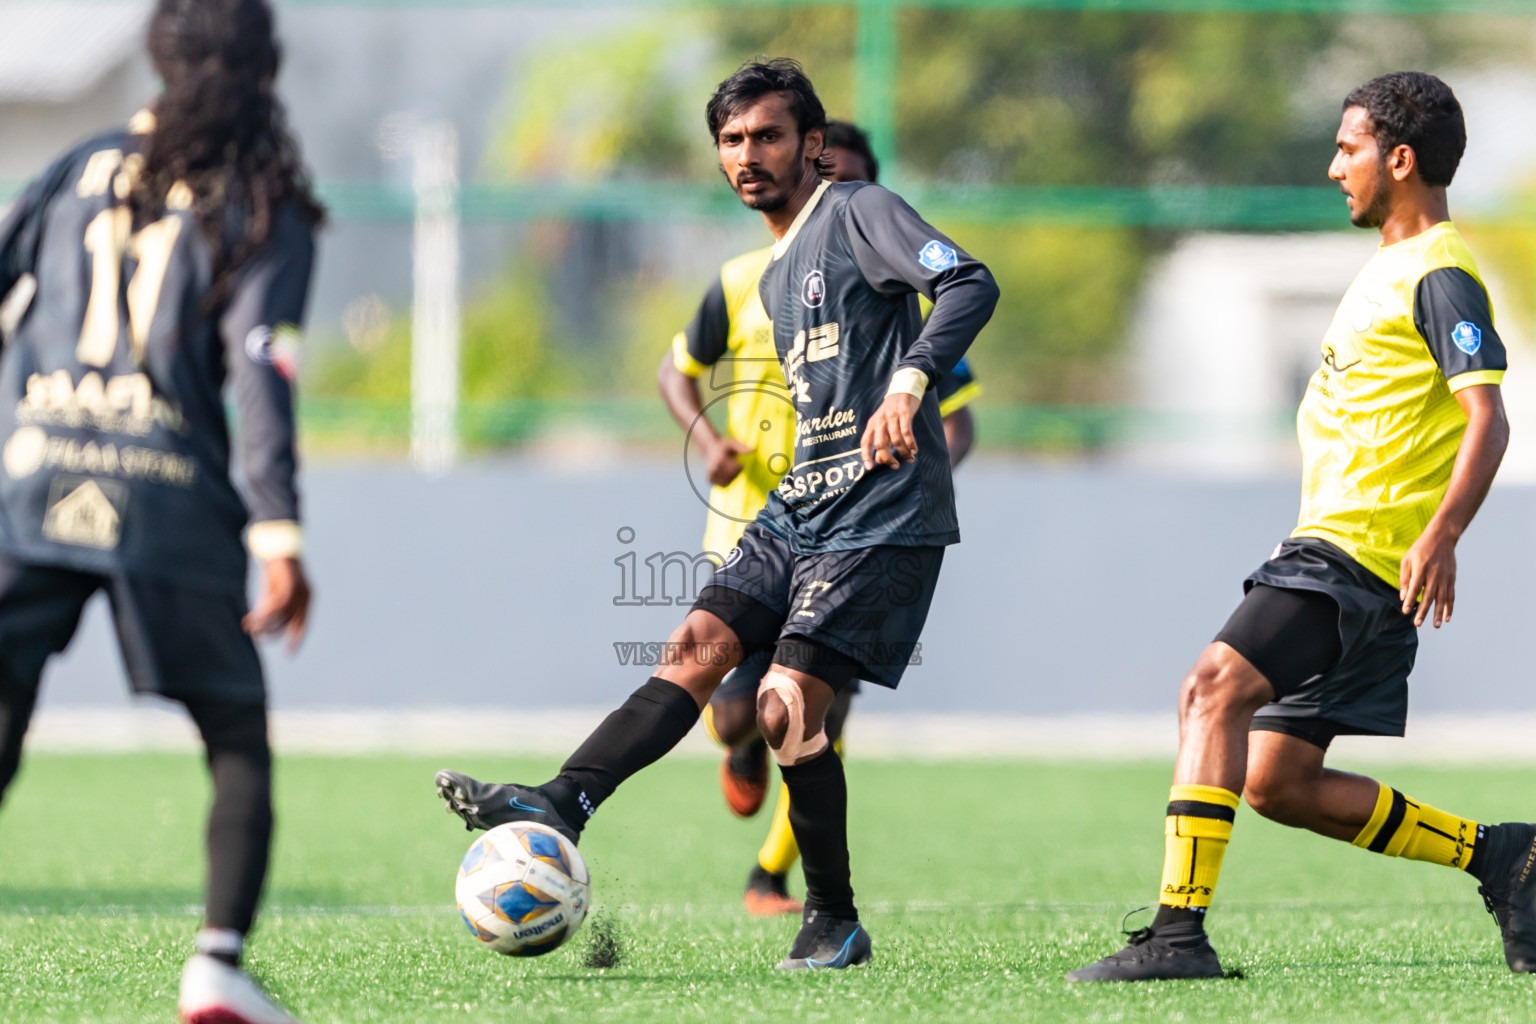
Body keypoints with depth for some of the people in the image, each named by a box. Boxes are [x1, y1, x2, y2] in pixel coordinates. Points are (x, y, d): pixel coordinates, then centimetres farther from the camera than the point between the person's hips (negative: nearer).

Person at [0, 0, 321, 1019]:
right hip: (172, 503, -2)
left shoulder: (87, 167, 15)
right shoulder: (267, 209, 4)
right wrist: (279, 534, -9)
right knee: (240, 744, 12)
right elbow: (257, 363, -6)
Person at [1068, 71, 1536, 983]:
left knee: (1216, 686, -24)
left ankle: (1180, 932, -30)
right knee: (1279, 785, 8)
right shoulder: (1396, 265, 21)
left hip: (1359, 551, -10)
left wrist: (1441, 534, -33)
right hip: (1332, 546, 10)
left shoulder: (1441, 273, -10)